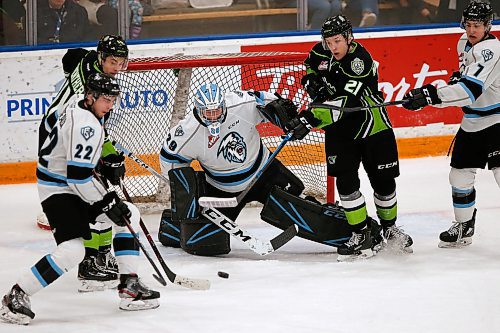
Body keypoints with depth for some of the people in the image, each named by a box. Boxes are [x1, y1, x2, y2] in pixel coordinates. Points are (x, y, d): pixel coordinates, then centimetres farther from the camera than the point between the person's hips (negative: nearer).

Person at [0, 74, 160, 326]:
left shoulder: (77, 103, 2)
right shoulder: (86, 126, -27)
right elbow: (78, 175, -29)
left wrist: (108, 158, 22)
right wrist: (107, 204, -21)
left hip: (75, 183, 11)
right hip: (58, 189, -11)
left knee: (129, 215, 12)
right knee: (72, 249, -25)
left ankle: (129, 286, 13)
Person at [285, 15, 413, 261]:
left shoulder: (360, 61, -29)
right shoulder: (321, 52, -8)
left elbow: (343, 103, -40)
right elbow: (310, 66, 19)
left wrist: (310, 119, -49)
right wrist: (311, 80, -5)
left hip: (372, 126, -4)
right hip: (340, 131, 4)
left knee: (383, 181, 7)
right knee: (346, 181, -10)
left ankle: (389, 228, 31)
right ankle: (361, 236, -1)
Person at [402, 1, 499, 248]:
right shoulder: (464, 44, 6)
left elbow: (470, 88, -36)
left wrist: (430, 96, -41)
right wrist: (458, 76, 6)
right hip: (472, 123, 9)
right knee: (460, 174, 11)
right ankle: (464, 227, 27)